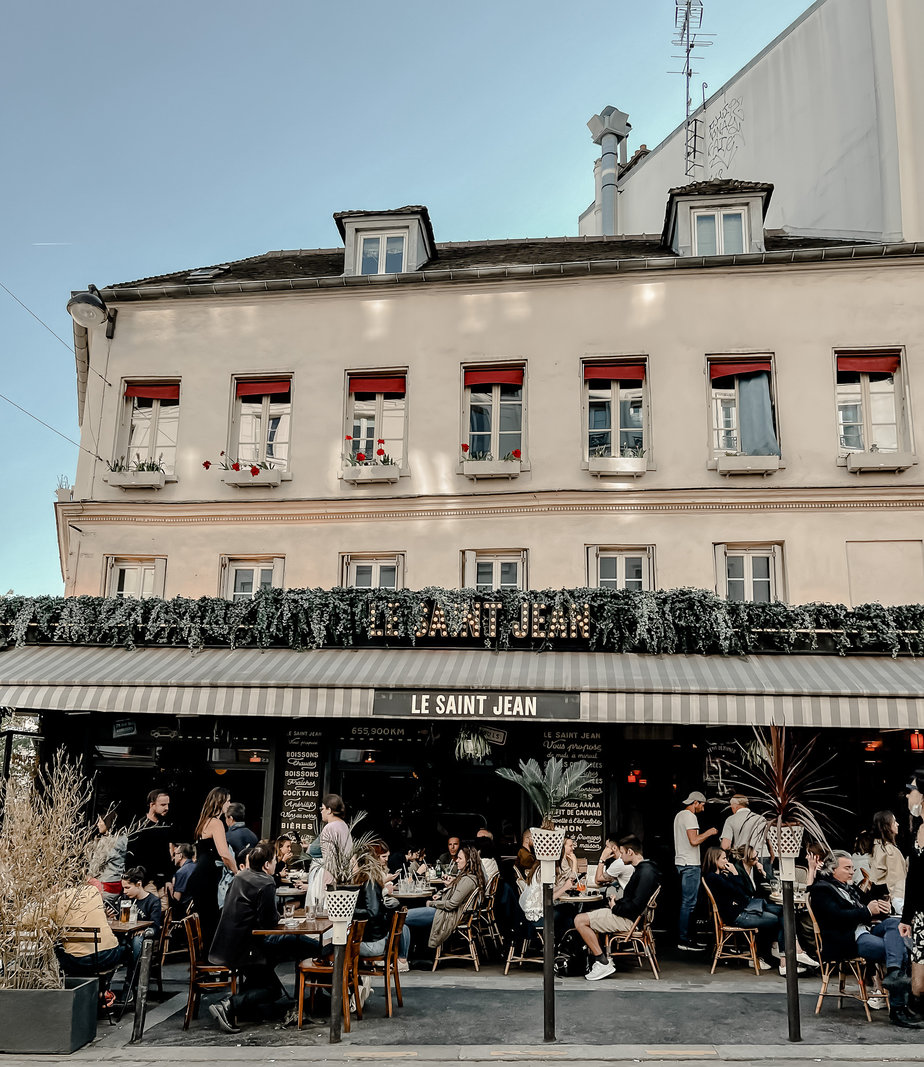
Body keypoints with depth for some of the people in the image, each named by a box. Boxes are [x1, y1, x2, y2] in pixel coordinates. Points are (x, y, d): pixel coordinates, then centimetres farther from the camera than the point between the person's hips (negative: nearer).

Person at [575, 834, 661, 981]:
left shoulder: (646, 872, -20)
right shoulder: (641, 868, 13)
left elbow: (636, 905, -27)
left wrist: (615, 908, -13)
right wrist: (617, 902, 5)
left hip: (629, 919, -11)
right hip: (625, 914, 11)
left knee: (580, 921, -14)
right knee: (585, 917, 19)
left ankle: (604, 963, -10)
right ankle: (601, 960, 10)